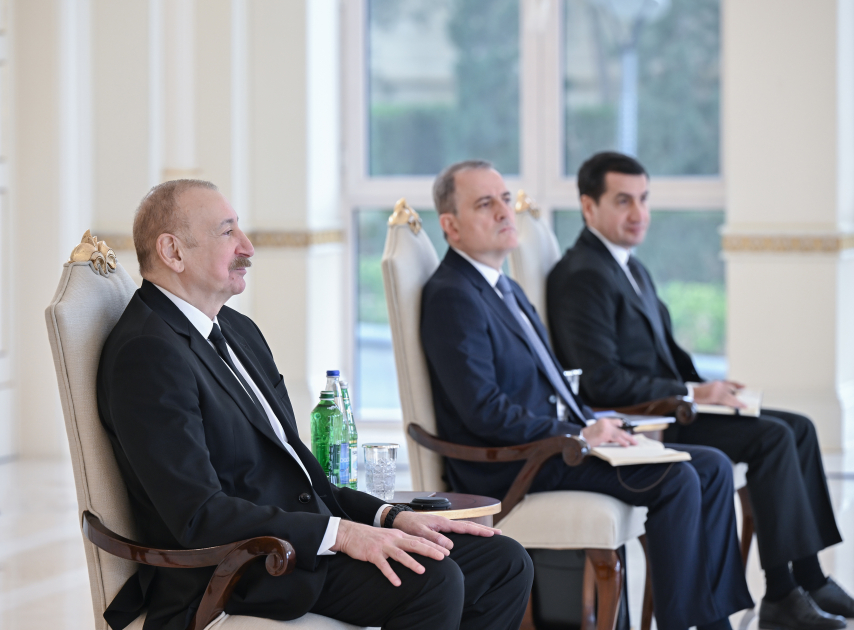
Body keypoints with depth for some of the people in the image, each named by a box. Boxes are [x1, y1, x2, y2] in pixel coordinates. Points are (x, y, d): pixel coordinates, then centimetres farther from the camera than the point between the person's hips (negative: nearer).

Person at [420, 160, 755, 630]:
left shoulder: (508, 290, 20)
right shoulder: (450, 296, -12)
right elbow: (483, 411, -20)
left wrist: (597, 425, 5)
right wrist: (577, 434, -18)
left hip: (556, 438, 10)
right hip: (509, 467, -10)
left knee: (712, 466, 1)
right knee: (677, 480, -21)